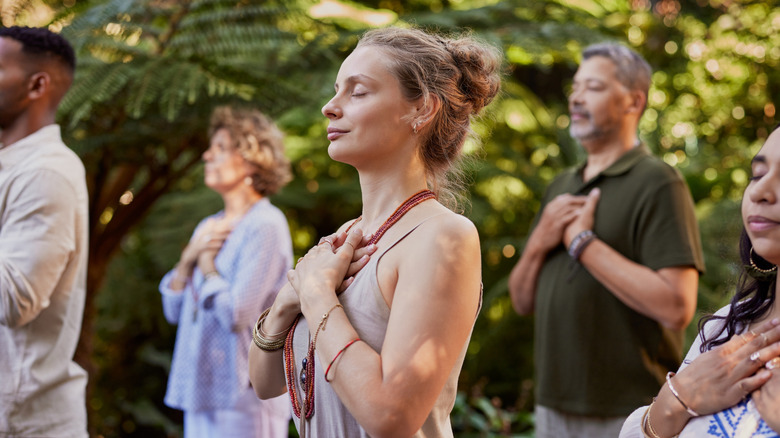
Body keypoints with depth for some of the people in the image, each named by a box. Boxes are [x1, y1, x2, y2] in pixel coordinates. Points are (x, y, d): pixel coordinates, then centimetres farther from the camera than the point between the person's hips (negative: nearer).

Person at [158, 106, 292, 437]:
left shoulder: (265, 226, -12)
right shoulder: (209, 227, 14)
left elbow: (237, 315, -20)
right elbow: (174, 310, 13)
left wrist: (207, 262, -5)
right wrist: (189, 258, -3)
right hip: (202, 388, 8)